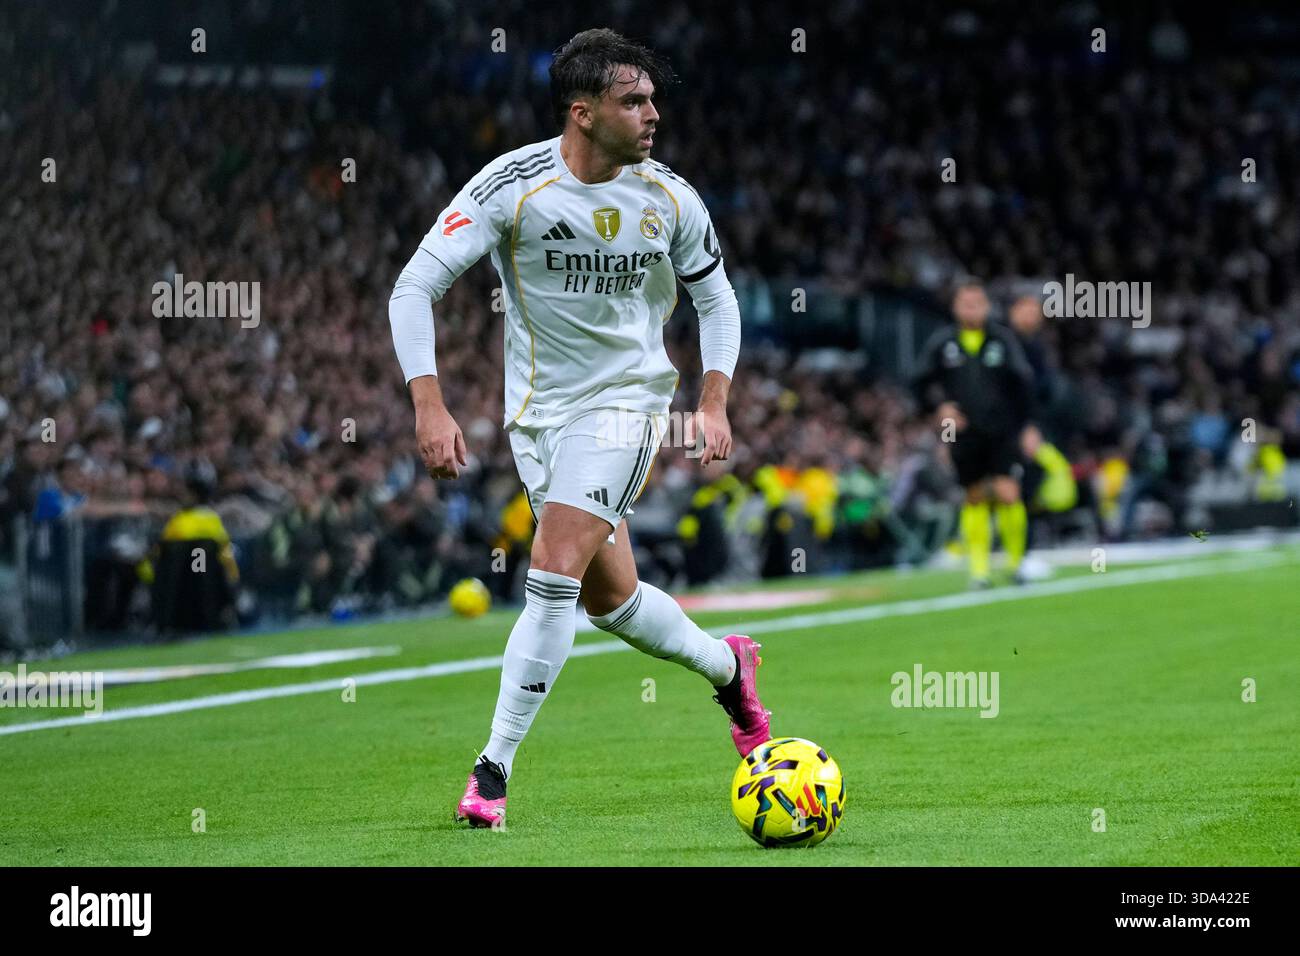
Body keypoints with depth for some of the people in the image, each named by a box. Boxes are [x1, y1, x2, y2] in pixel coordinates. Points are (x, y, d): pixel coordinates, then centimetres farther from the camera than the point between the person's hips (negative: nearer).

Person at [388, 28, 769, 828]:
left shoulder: (670, 199, -8)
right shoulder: (512, 185, -15)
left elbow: (716, 298, 9)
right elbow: (416, 287, -14)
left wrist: (714, 403, -3)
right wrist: (430, 407, -24)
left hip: (626, 402, -1)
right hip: (539, 409, 1)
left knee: (554, 576, -17)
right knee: (608, 597, 10)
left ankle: (494, 771, -10)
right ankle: (726, 665, 40)